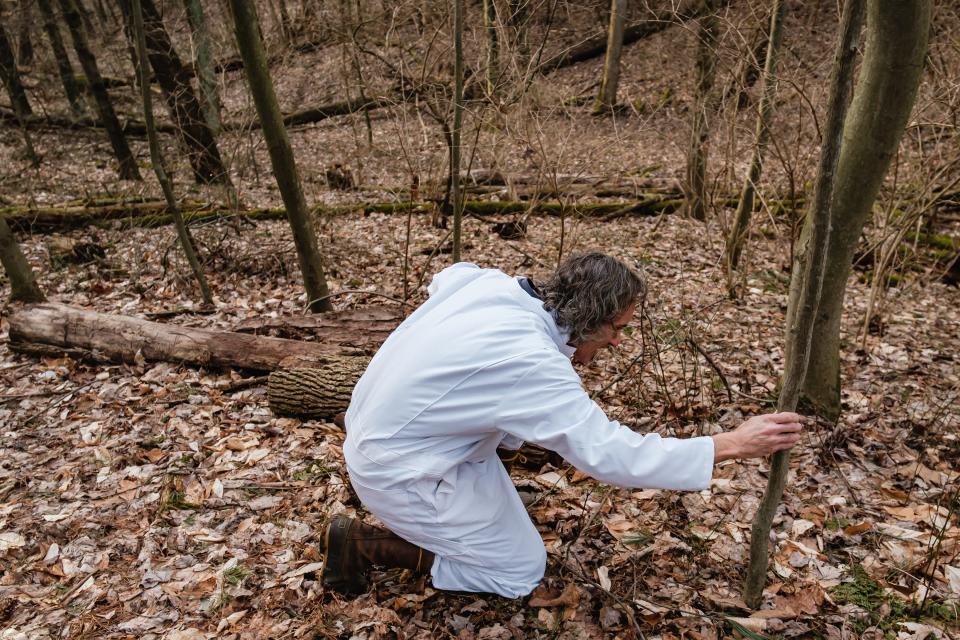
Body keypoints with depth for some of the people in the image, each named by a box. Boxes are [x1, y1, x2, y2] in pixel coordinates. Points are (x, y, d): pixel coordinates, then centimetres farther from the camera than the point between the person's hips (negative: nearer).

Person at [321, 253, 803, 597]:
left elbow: (443, 279, 16)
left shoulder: (493, 282, -7)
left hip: (380, 426, 8)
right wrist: (731, 445, -22)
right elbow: (612, 455, -28)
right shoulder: (532, 366, -31)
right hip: (396, 472, -8)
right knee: (522, 570, 5)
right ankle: (366, 543, 4)